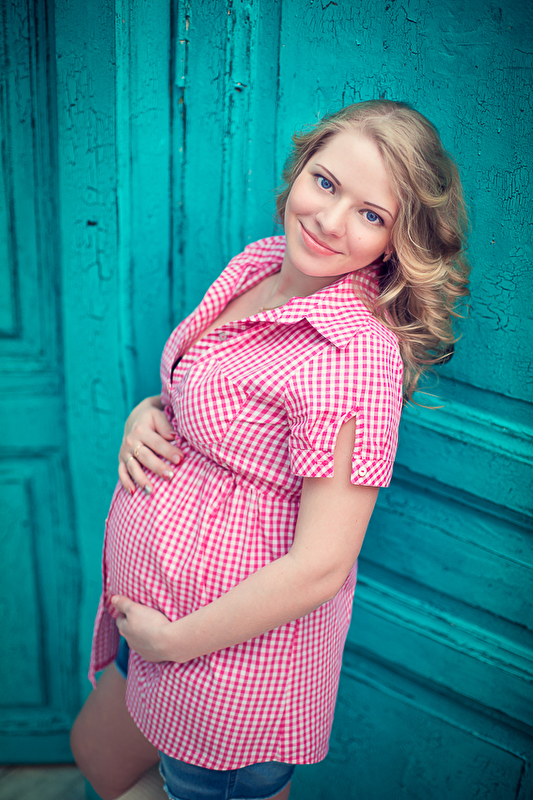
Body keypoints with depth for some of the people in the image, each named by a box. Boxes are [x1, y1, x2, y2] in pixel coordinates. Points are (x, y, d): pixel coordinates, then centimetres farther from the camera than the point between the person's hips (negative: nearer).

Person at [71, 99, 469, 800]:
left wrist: (173, 641, -17)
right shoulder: (261, 262, -2)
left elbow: (321, 567, -28)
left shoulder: (357, 353, -29)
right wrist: (146, 414, -6)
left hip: (234, 652, -8)